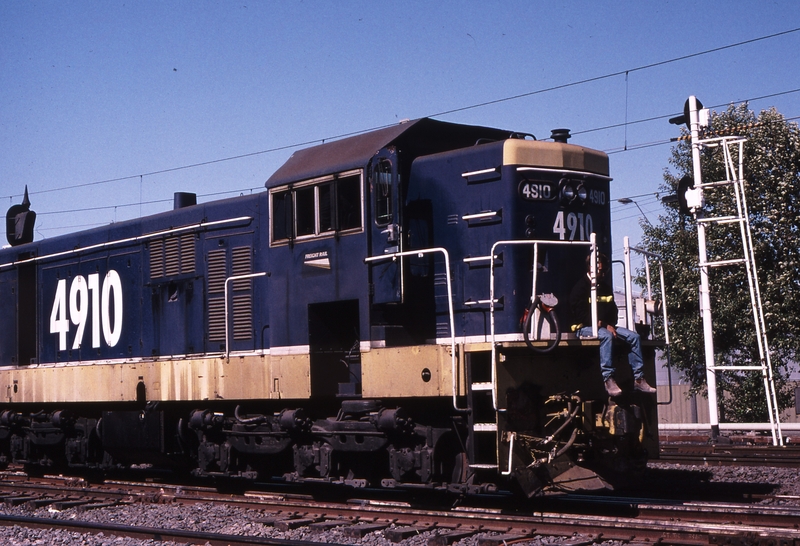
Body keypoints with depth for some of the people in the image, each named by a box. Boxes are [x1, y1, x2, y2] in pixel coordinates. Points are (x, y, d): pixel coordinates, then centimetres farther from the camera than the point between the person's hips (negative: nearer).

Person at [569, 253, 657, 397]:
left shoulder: (606, 287, 19)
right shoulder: (581, 287, -5)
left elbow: (613, 311, 20)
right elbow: (581, 315, -14)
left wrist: (610, 325, -3)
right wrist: (605, 326, -18)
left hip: (606, 326, 8)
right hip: (586, 328, -7)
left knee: (633, 336, -10)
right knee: (606, 336, -37)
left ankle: (639, 379, -14)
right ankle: (608, 379, -44)